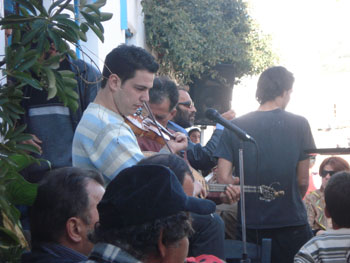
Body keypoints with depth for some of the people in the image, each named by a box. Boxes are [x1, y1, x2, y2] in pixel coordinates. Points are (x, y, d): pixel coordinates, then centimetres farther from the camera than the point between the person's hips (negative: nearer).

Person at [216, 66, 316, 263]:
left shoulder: (234, 127, 1)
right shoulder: (299, 124, -4)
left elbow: (224, 178, -5)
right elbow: (303, 180, -3)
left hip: (250, 223, 3)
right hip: (291, 223, -2)